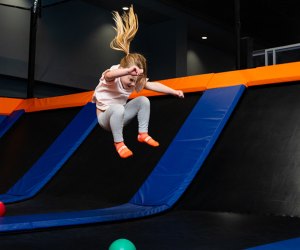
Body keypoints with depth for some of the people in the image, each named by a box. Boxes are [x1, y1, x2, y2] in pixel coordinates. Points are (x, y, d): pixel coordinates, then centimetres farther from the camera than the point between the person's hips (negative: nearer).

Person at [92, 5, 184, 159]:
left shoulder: (135, 79, -6)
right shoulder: (112, 77, -27)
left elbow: (152, 85, -8)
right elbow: (110, 75, -53)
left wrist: (173, 91, -18)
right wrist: (129, 70, -72)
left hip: (120, 115, 6)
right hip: (105, 117, -6)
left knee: (144, 101, -11)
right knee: (118, 109, -39)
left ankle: (143, 134, -4)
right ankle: (118, 143, -25)